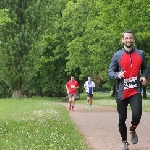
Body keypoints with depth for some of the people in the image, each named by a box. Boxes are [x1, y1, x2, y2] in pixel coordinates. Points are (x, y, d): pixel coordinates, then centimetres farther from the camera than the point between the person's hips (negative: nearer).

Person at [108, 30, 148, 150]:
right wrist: (118, 75, -19)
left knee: (136, 115, -20)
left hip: (135, 91, 0)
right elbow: (110, 72, 3)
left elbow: (144, 68, 20)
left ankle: (133, 131, 14)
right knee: (122, 118, 5)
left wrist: (144, 76, -1)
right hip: (122, 92, 0)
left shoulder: (140, 54, 5)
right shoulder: (117, 55, 0)